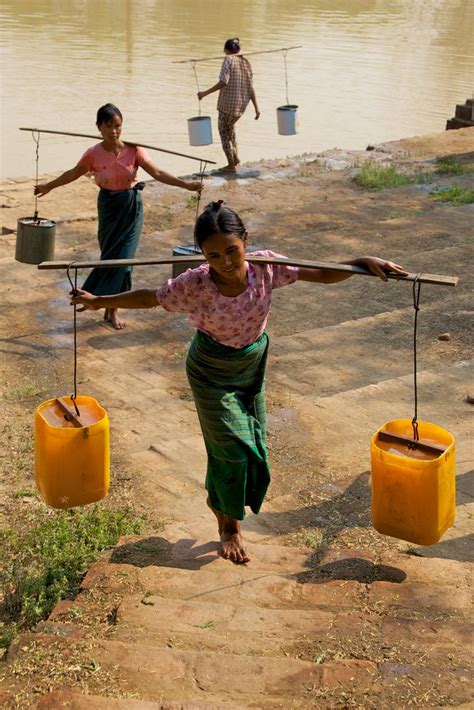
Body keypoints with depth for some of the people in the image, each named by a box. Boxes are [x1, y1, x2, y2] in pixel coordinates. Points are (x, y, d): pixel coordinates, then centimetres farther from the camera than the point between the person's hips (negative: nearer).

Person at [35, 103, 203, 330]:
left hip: (132, 208, 0)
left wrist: (185, 184, -22)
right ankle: (110, 307, 18)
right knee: (111, 256, 5)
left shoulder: (133, 150, -10)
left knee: (123, 258, 0)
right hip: (109, 208, 0)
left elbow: (157, 173, -12)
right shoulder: (93, 154, -9)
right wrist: (48, 186, 15)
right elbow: (73, 174, 8)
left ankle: (112, 308, 12)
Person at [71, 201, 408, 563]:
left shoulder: (266, 267, -24)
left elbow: (324, 275, -19)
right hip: (211, 373, -4)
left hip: (252, 368, 4)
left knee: (252, 443, 16)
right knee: (234, 447, 2)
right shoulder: (195, 284, -30)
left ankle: (218, 499, 47)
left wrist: (364, 262, -33)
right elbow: (148, 297, -14)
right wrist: (98, 301, -10)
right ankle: (230, 524, 30)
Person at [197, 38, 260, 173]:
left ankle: (231, 165, 13)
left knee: (224, 132, 10)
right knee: (230, 125, 31)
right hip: (242, 104, 6)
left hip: (227, 103, -6)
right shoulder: (246, 63, 8)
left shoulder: (228, 60, -9)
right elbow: (250, 88, 5)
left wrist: (205, 93, -14)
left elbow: (223, 82, -20)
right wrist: (256, 108, 7)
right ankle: (235, 156, 25)